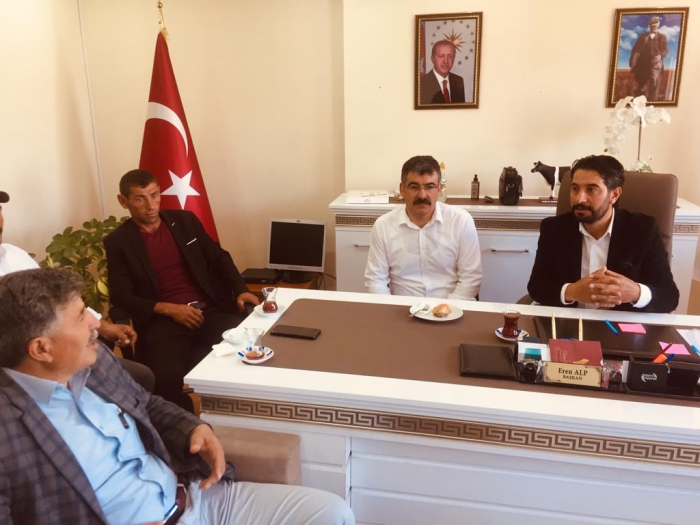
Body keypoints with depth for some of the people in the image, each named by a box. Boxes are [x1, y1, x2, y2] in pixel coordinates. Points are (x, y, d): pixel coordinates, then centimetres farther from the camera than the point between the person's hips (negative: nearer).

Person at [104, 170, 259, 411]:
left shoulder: (185, 220, 12)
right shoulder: (117, 242, 4)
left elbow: (219, 258, 16)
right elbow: (121, 297, 0)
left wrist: (240, 290, -2)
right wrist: (169, 309, -14)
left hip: (211, 310, 3)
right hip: (163, 320, -2)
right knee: (166, 376, -32)